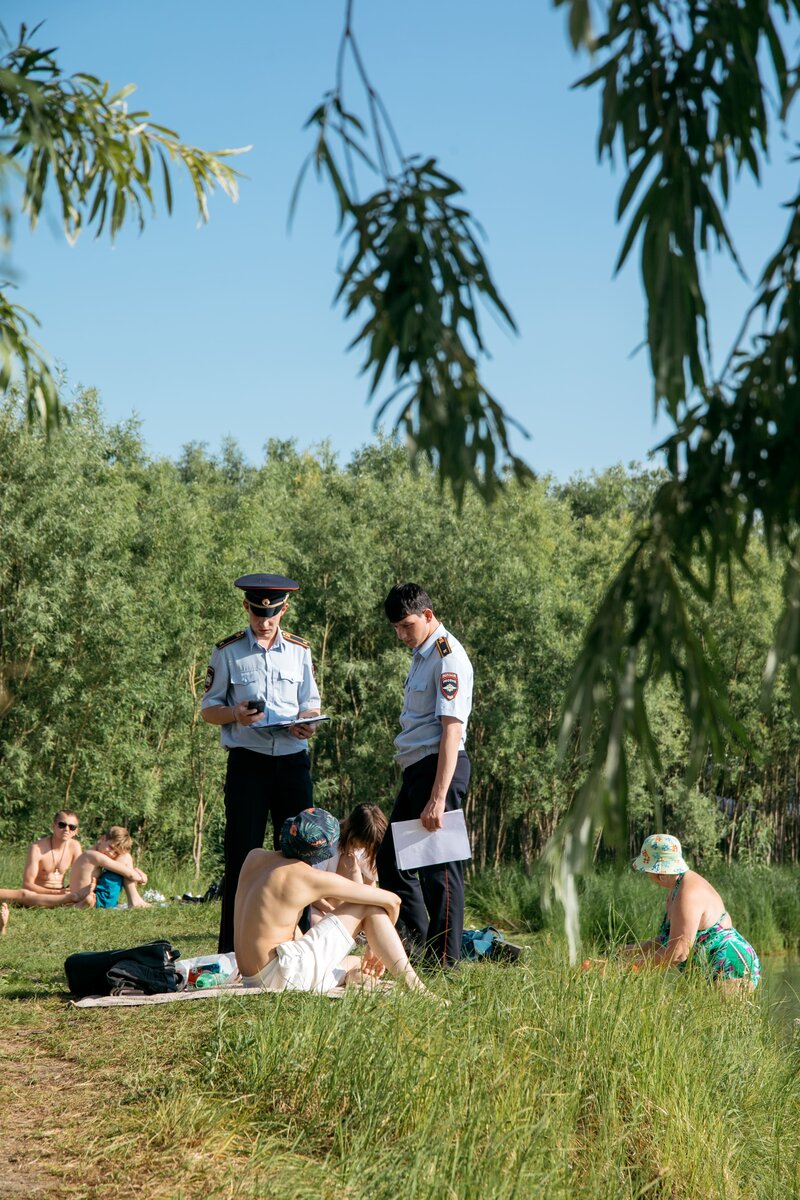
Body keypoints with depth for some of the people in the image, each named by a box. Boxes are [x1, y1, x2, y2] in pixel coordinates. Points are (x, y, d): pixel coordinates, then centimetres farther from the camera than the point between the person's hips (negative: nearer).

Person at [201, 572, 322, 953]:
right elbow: (208, 709, 5)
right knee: (242, 854, -4)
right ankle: (232, 950, 0)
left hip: (293, 761, 3)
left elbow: (311, 705, 13)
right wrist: (235, 714, -16)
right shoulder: (227, 651, 4)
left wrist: (307, 724, -10)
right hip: (247, 762, -2)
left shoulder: (299, 651, 11)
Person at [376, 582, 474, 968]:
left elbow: (451, 730, -21)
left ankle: (445, 962, 1)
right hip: (416, 769, 10)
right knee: (390, 859, 15)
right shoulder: (421, 654, 17)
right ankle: (418, 941, 25)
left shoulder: (447, 657, -14)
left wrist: (438, 797, -26)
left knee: (439, 867, -6)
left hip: (440, 767, -10)